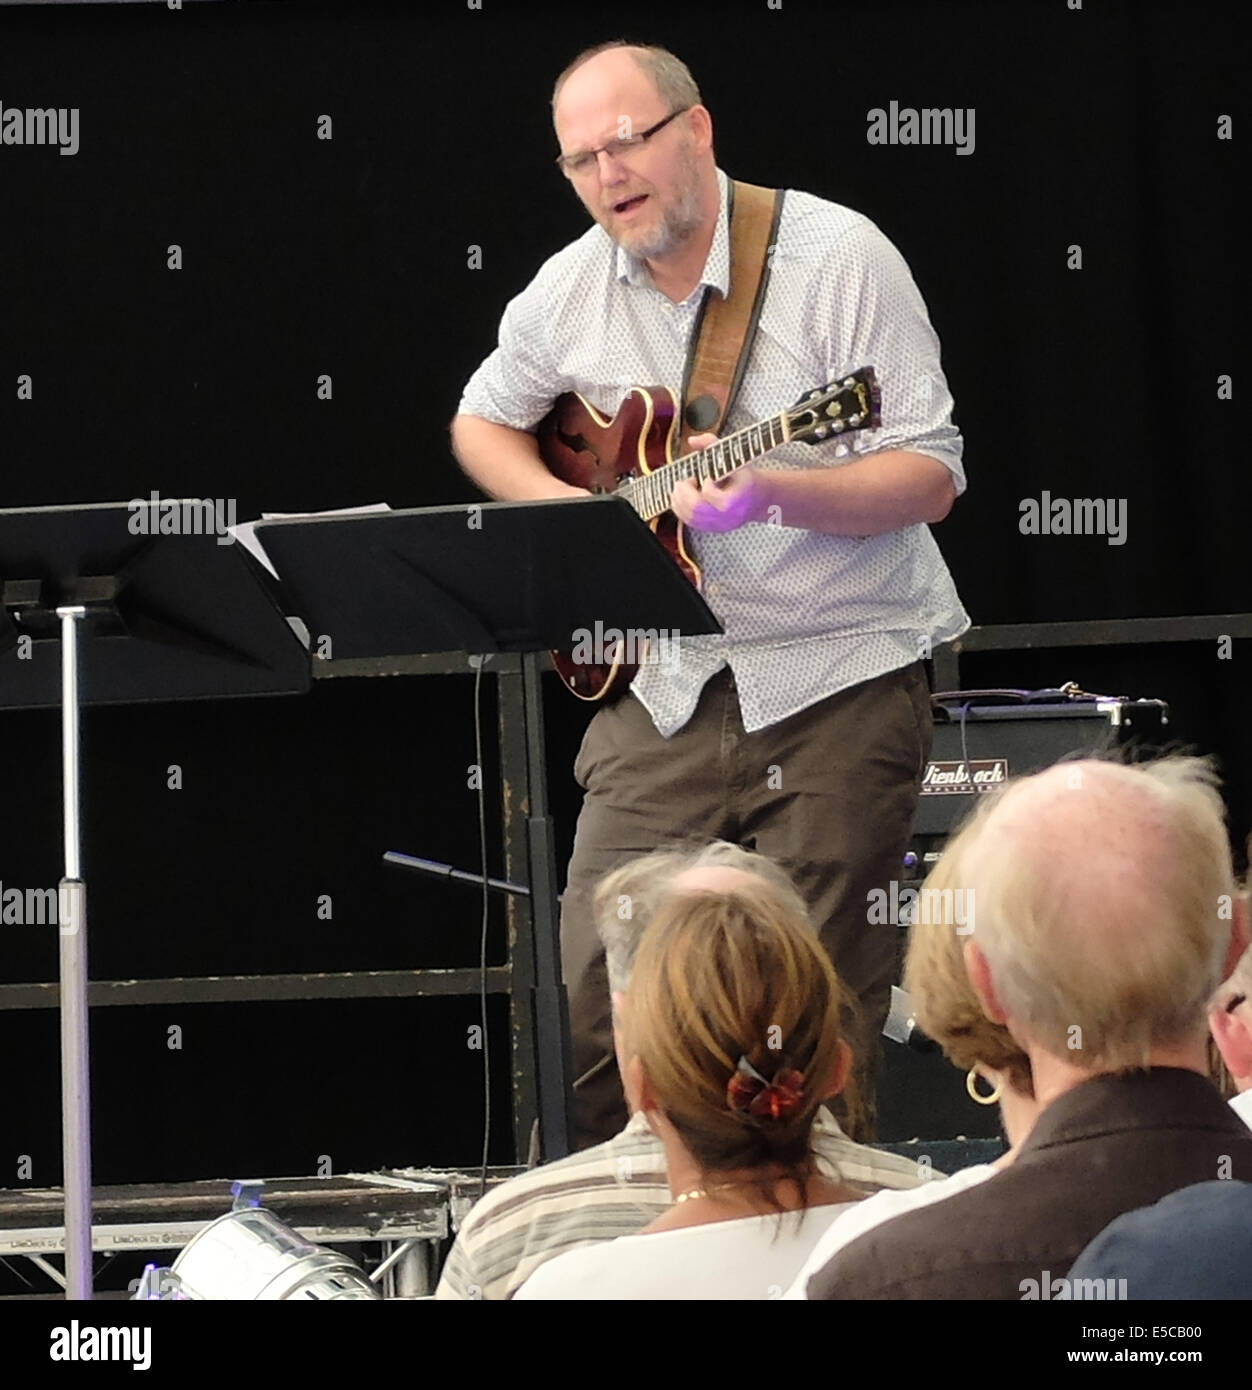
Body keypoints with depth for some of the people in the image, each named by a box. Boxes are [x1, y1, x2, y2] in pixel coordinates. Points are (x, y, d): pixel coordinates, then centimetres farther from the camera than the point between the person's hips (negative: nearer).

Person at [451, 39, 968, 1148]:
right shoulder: (569, 293, 6)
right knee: (595, 999, -1)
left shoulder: (838, 257, -10)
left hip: (839, 678, -4)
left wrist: (771, 493, -30)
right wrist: (562, 509, 3)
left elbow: (932, 477, -13)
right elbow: (481, 423, 24)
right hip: (666, 677, 4)